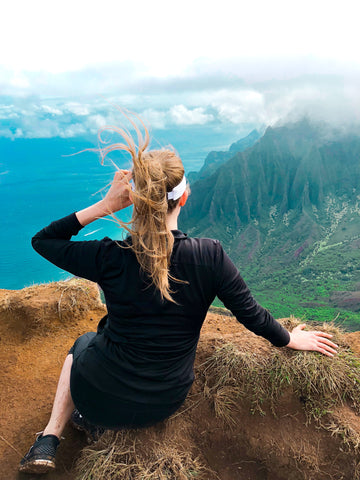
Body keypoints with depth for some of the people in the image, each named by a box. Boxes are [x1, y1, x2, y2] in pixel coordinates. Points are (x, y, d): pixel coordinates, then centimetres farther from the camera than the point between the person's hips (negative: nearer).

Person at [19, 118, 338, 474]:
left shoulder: (111, 258, -24)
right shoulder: (210, 256, -23)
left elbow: (42, 240, -8)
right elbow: (252, 315, -12)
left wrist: (104, 206, -18)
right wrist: (291, 340, 8)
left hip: (99, 395, -2)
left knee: (82, 343, 35)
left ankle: (49, 439, 28)